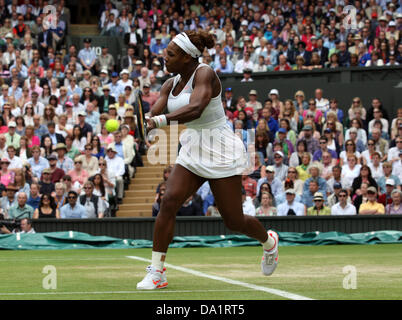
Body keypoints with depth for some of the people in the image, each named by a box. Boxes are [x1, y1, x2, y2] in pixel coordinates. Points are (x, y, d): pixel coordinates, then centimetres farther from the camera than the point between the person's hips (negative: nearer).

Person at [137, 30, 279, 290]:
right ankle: (157, 272, -12)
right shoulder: (171, 84, 5)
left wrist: (158, 121, -46)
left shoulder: (204, 74, -20)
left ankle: (269, 241, 37)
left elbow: (195, 108, -37)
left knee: (234, 221, 3)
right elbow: (151, 116, -2)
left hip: (222, 152, -7)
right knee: (169, 202, -14)